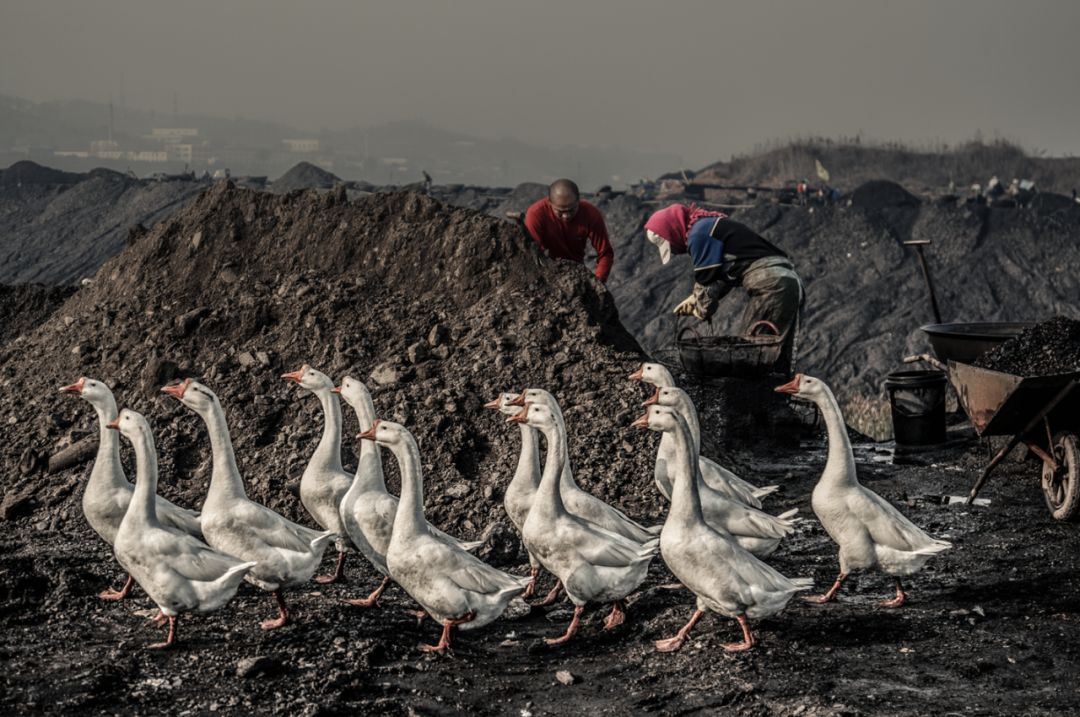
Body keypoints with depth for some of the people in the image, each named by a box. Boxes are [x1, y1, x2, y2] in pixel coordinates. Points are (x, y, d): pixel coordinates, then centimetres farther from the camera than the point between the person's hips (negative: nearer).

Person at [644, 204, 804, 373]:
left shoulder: (698, 233, -5)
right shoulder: (710, 225, 24)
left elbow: (706, 279, -4)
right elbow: (724, 275, 25)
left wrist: (702, 311, 12)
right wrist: (696, 299, 20)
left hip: (771, 284, -10)